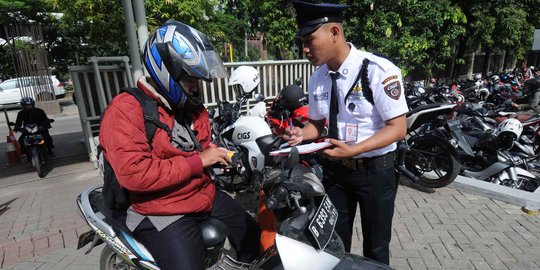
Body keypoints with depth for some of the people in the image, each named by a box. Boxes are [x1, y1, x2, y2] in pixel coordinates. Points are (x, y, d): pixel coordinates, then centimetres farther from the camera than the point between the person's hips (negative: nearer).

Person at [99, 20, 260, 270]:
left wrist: (220, 156, 1)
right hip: (163, 213, -7)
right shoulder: (126, 109, -16)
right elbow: (133, 173, -26)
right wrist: (197, 162, -23)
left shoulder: (191, 105, 9)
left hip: (206, 195, 8)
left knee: (256, 240, 18)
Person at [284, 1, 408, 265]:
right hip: (336, 167, 5)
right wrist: (302, 134, -13)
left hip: (375, 170, -4)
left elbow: (398, 128, -19)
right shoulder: (317, 78, -1)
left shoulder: (379, 71, -20)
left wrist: (353, 150, -30)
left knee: (376, 245, 17)